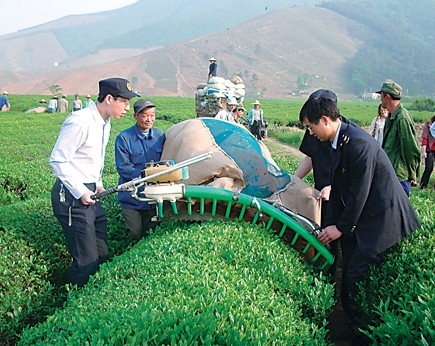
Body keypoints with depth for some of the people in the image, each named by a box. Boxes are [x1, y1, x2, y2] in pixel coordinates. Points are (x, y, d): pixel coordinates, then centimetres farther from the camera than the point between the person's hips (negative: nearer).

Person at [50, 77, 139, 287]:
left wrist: (97, 183, 10)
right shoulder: (80, 121, -19)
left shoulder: (105, 123, 10)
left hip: (89, 194, 9)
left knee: (102, 254, 14)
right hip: (71, 196, -9)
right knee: (87, 261, -5)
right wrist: (80, 192, -18)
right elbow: (57, 160, -19)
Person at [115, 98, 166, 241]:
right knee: (135, 234, -2)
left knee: (149, 232, 13)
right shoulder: (124, 138, -11)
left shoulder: (160, 136, 2)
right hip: (131, 196, -3)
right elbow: (123, 167, -14)